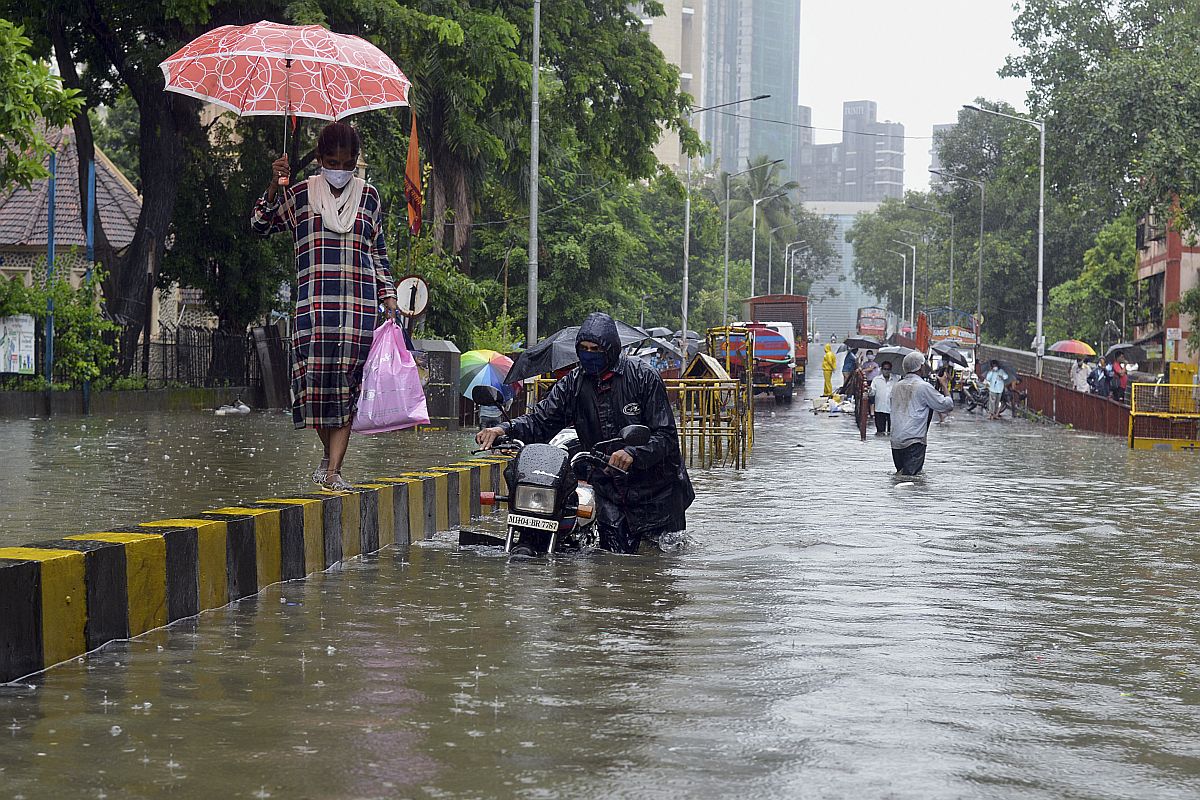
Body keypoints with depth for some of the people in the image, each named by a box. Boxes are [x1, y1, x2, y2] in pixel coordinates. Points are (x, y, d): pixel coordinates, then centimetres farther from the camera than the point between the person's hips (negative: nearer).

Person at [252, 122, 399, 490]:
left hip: (359, 303, 1)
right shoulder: (301, 195, 10)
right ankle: (328, 453, 17)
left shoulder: (368, 196, 13)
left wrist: (390, 299, 11)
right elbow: (261, 225, 6)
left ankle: (333, 471, -7)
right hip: (314, 302, -1)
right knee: (316, 376, -7)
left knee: (348, 382, -7)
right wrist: (274, 187, -8)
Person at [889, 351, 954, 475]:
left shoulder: (896, 387, 12)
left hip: (895, 441, 6)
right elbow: (947, 404, -2)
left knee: (901, 473, 13)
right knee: (910, 474, -12)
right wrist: (944, 386, 16)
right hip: (914, 441, -6)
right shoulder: (923, 387, -7)